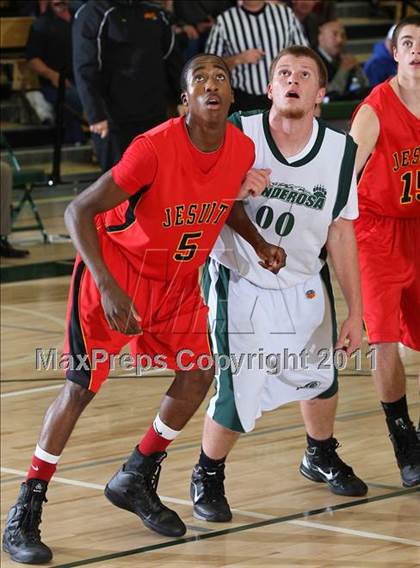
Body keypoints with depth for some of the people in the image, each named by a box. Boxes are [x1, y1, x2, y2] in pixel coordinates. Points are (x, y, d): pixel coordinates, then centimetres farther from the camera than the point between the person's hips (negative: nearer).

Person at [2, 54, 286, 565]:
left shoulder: (242, 150, -10)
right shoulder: (155, 148, -29)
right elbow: (79, 212, -28)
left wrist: (260, 244, -1)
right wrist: (108, 288, -37)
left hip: (178, 279, 6)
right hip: (117, 268, -6)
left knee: (198, 373, 1)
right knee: (83, 384, -10)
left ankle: (136, 482, 22)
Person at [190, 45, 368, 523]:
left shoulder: (340, 151, -11)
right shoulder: (236, 134, -19)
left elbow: (340, 234, -3)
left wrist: (354, 313, -2)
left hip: (304, 287, 4)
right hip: (240, 286, -4)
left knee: (321, 379, 20)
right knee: (236, 398, -9)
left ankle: (320, 457, 51)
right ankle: (207, 476, 19)